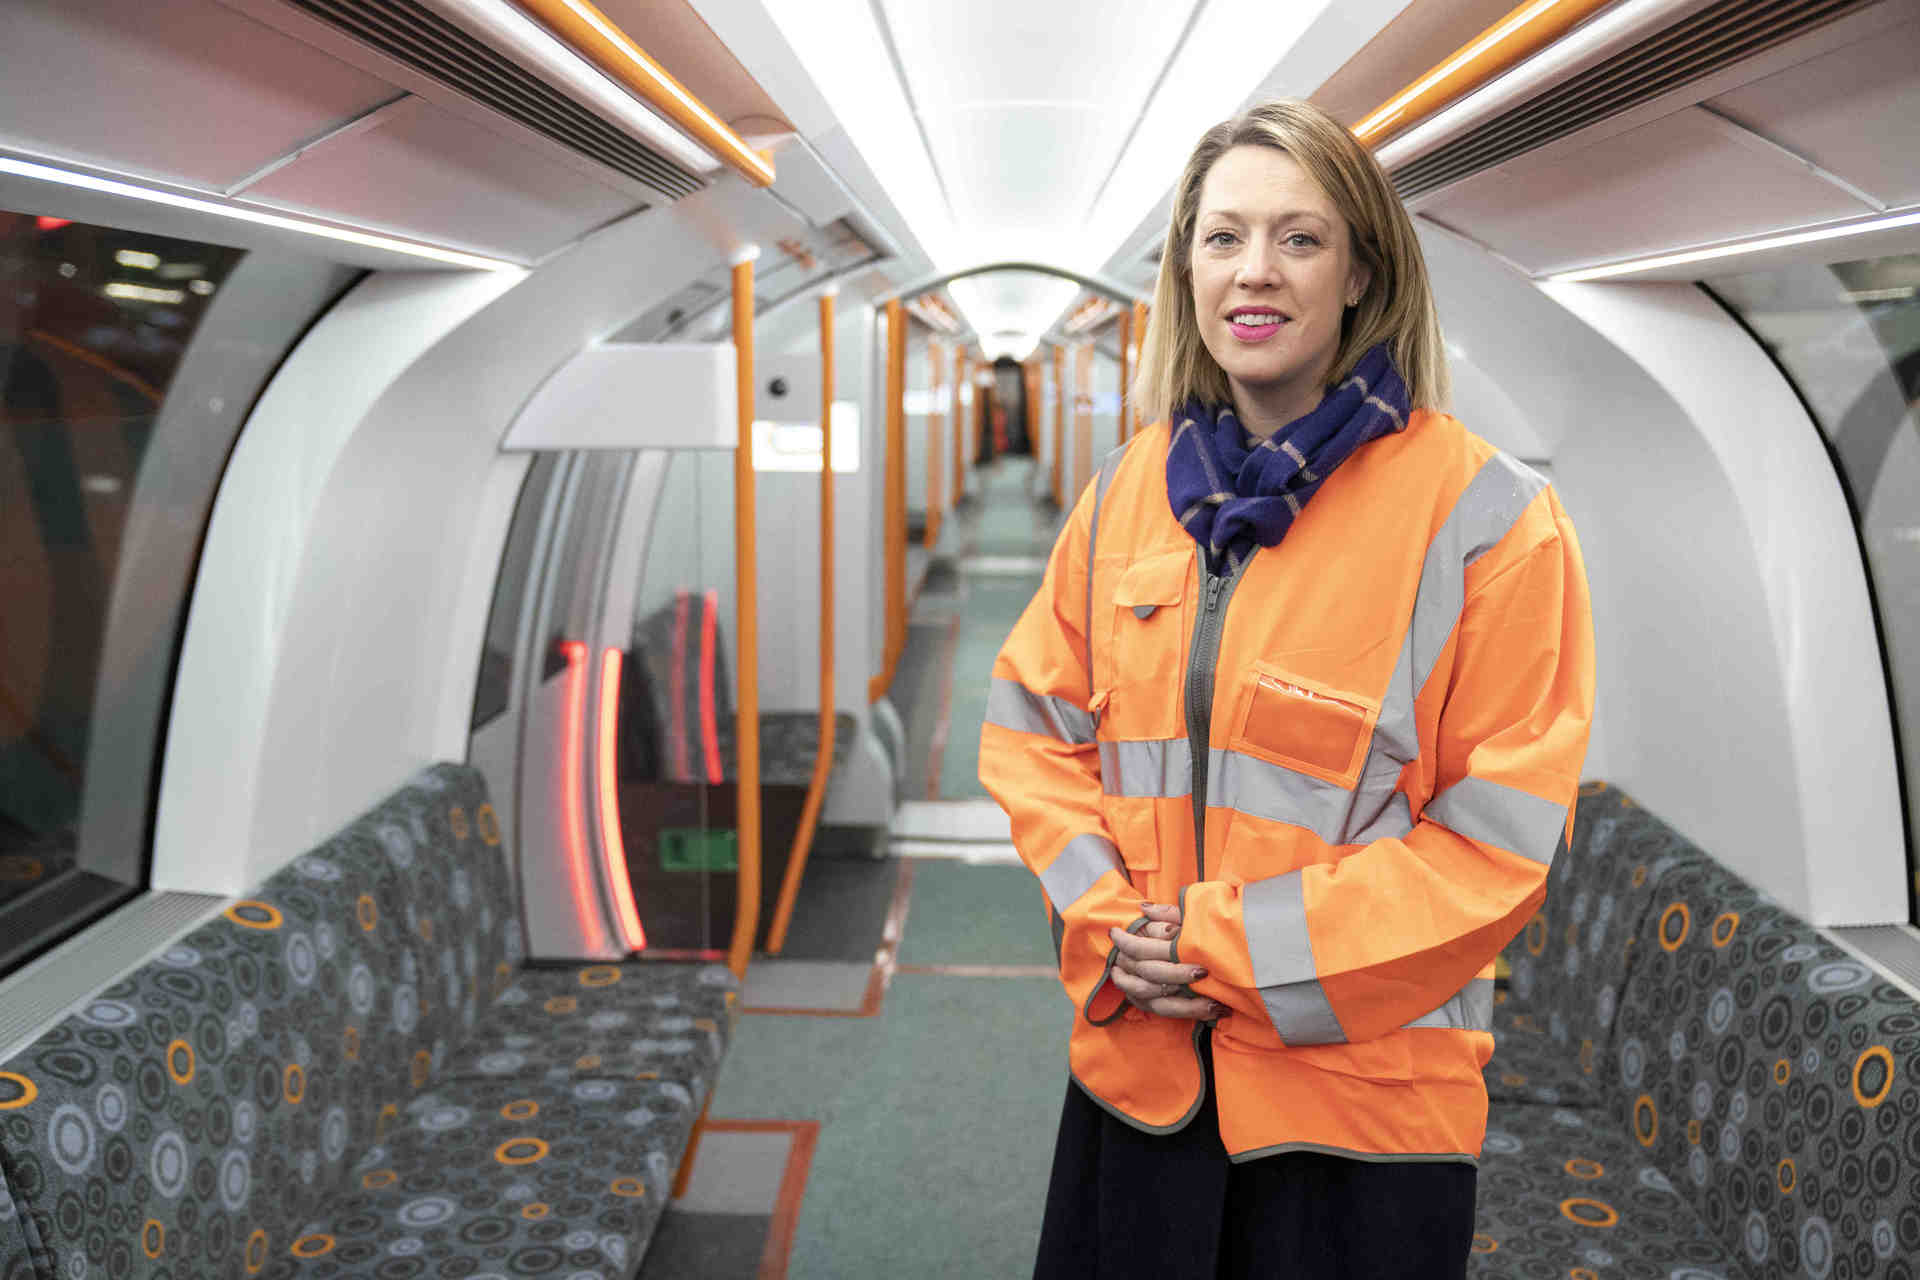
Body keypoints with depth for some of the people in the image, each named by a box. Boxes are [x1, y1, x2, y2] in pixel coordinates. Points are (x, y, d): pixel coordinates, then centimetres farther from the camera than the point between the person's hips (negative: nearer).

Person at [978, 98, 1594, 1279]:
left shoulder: (1487, 516, -11)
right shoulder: (1132, 489, 3)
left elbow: (1499, 837, -13)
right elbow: (1033, 723, 8)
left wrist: (1234, 950, -16)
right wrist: (1109, 922, -8)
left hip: (1362, 1095, -4)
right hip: (1136, 1063, 4)